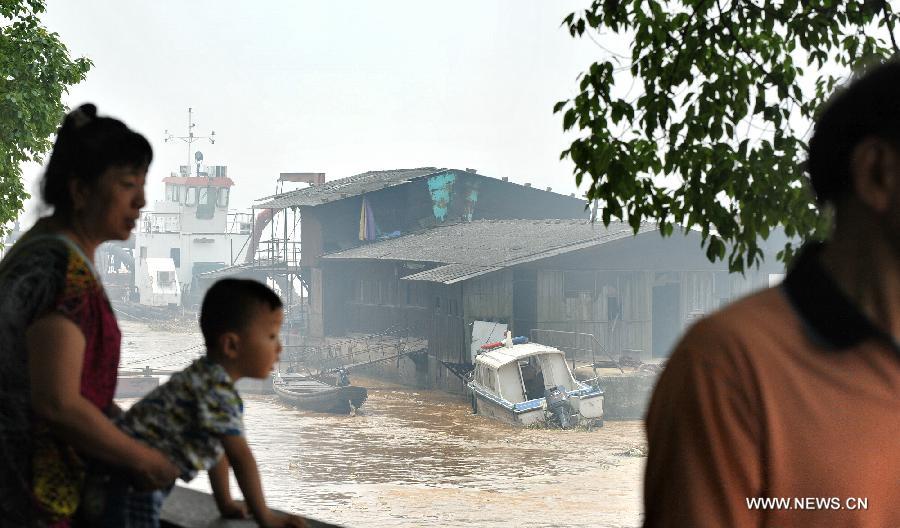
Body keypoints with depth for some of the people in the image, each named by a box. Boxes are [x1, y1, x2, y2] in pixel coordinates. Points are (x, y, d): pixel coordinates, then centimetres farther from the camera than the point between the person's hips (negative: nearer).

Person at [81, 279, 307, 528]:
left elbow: (217, 447, 21)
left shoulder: (207, 378, 12)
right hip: (129, 488, -11)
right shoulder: (217, 390, -20)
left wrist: (225, 503, 25)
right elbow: (240, 457, -21)